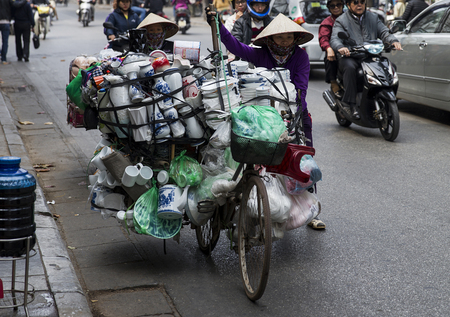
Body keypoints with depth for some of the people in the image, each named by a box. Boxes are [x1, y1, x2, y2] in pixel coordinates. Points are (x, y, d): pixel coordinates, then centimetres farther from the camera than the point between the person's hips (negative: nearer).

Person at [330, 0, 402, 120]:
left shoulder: (373, 17, 21)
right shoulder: (341, 21, 6)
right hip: (350, 57, -4)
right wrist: (340, 47, -34)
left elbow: (384, 32, 13)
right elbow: (334, 39, -9)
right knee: (350, 67, -38)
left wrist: (393, 41, -11)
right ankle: (351, 104, -33)